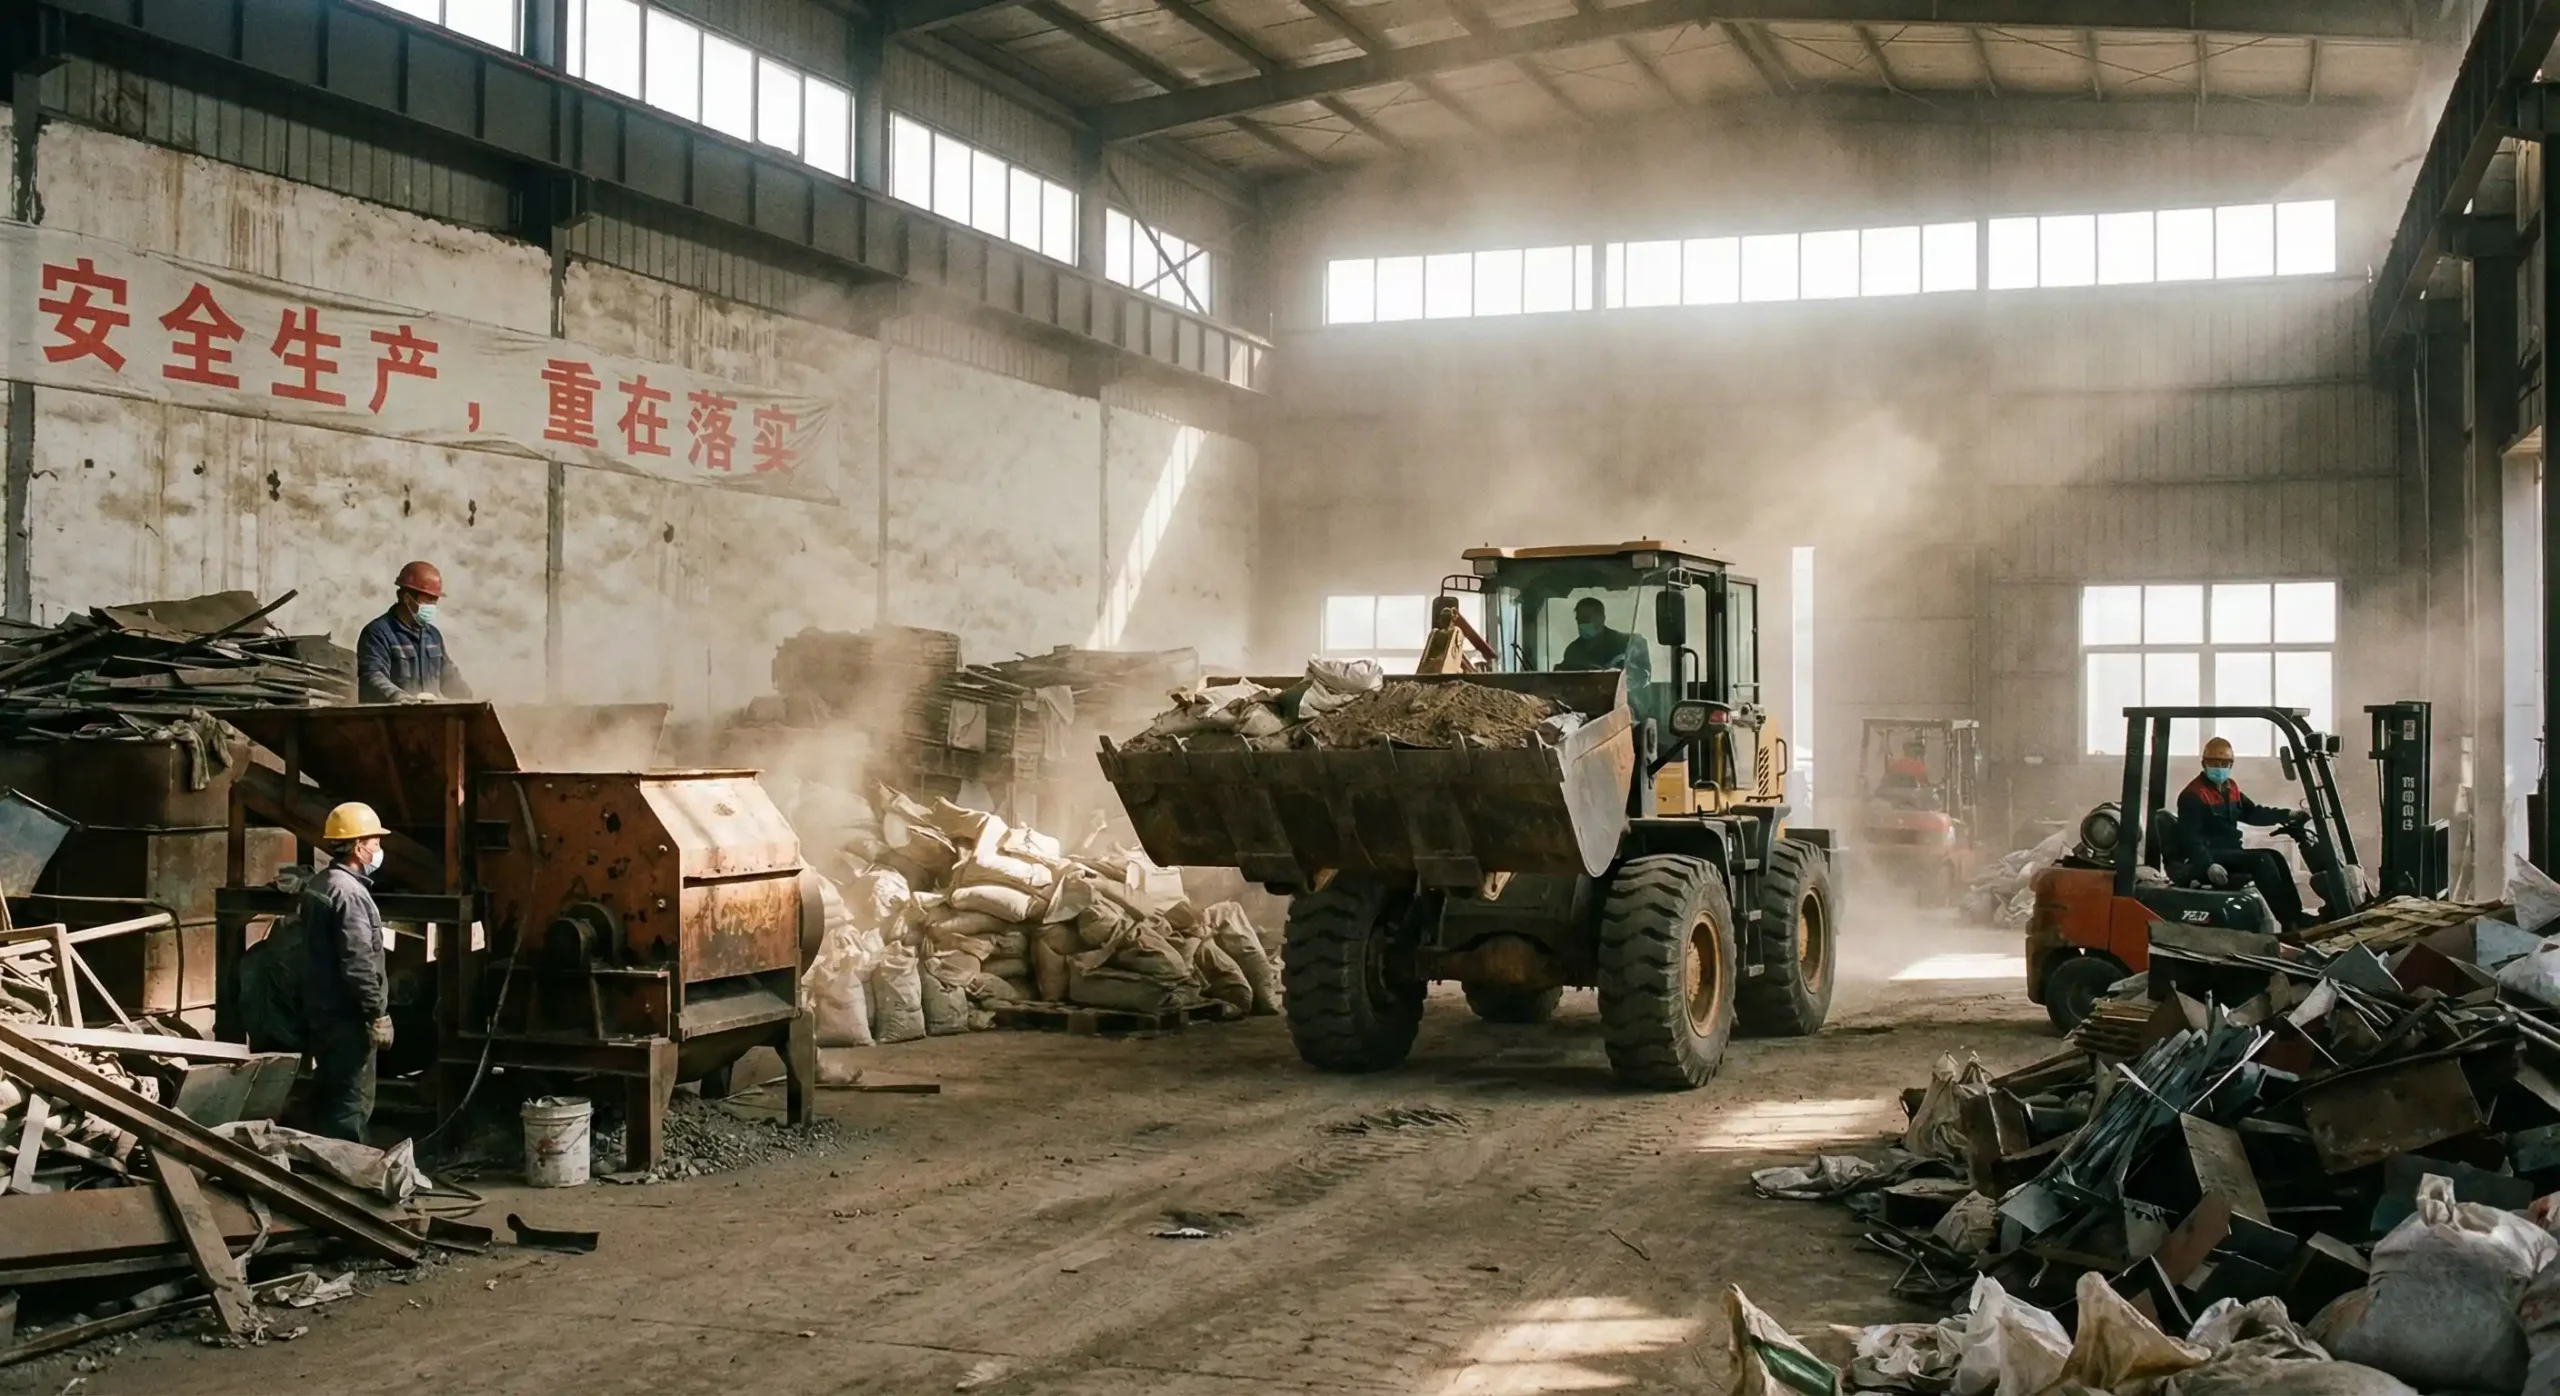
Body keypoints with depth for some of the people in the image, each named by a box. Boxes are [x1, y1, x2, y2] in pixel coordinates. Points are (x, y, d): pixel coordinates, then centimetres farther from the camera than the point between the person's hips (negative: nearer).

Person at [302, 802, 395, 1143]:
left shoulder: (317, 885, 12)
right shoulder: (349, 892, -19)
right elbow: (358, 963, -24)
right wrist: (378, 1014, -19)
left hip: (321, 1011, 10)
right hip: (347, 1017, -10)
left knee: (327, 1099, 16)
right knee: (351, 1104, -6)